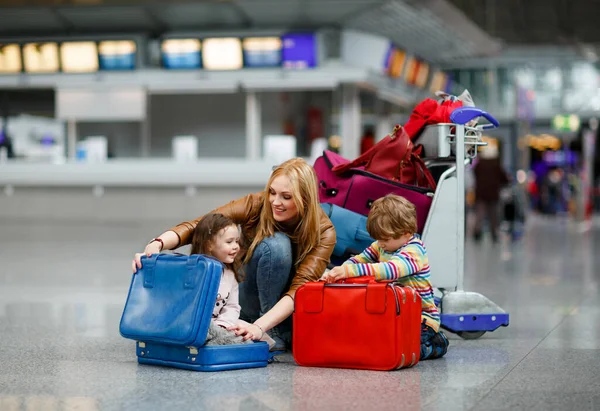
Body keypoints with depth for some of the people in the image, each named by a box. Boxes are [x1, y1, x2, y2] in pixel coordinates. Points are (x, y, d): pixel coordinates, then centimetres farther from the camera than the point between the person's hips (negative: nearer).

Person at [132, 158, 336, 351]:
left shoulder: (324, 231, -21)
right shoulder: (257, 205, -20)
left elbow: (300, 287, -33)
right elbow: (195, 226, -29)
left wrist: (260, 326, -49)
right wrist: (156, 244, -49)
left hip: (288, 310, 0)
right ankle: (274, 335, -14)